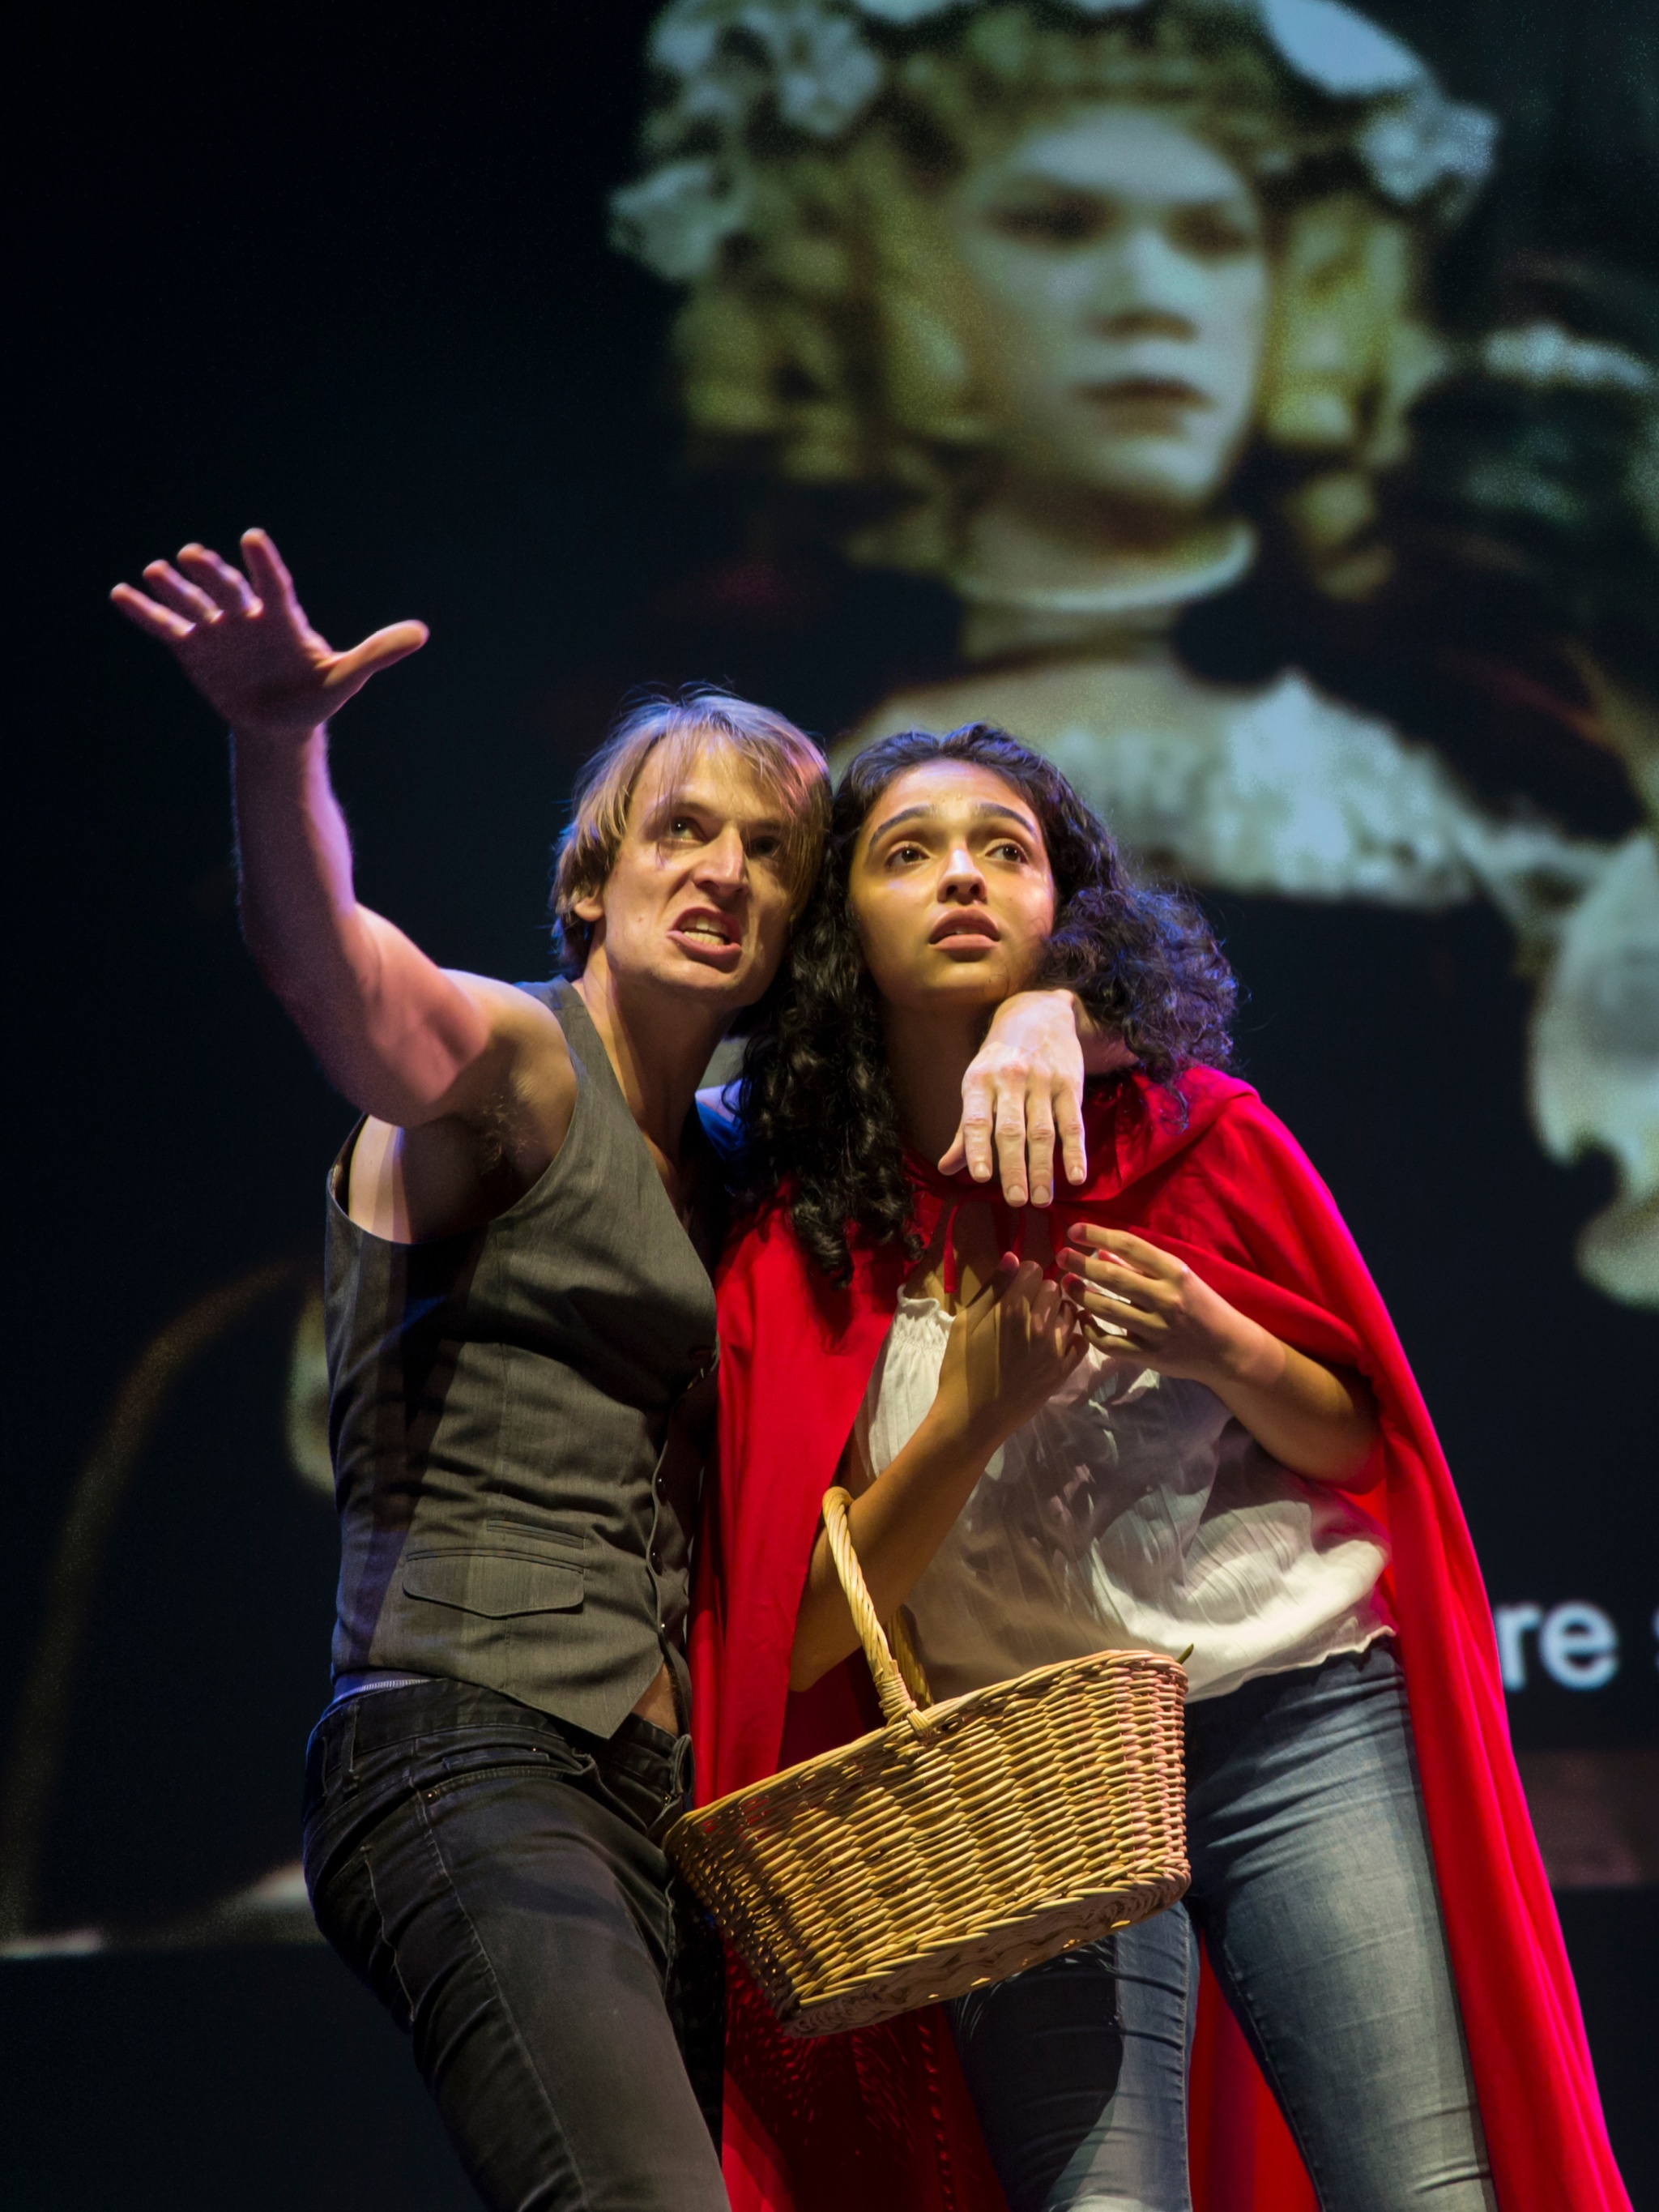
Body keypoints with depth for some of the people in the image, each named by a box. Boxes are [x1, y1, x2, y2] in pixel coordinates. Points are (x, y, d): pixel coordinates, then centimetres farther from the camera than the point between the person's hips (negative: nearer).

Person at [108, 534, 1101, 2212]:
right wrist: (279, 746, -44)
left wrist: (1035, 1018, 6)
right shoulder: (508, 1063, -1)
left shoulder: (725, 1171, 21)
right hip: (466, 1759, -8)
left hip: (650, 1800, 9)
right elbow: (320, 960, -23)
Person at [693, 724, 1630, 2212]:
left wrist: (1224, 1351, -8)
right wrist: (970, 1418, -13)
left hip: (1303, 1715, 1)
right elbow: (802, 1636, 0)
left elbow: (1365, 1445, 13)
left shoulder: (1198, 1138, 5)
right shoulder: (796, 1251, 3)